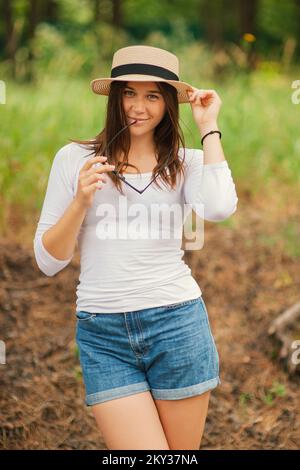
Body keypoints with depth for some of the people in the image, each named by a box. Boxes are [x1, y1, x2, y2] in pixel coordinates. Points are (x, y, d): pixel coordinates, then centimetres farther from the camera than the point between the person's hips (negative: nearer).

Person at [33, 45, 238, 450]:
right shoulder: (74, 158, 4)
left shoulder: (186, 162, 5)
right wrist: (80, 200, -12)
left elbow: (218, 209, -18)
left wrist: (209, 127, -7)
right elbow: (49, 261, 4)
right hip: (102, 333, -1)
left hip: (178, 324, 1)